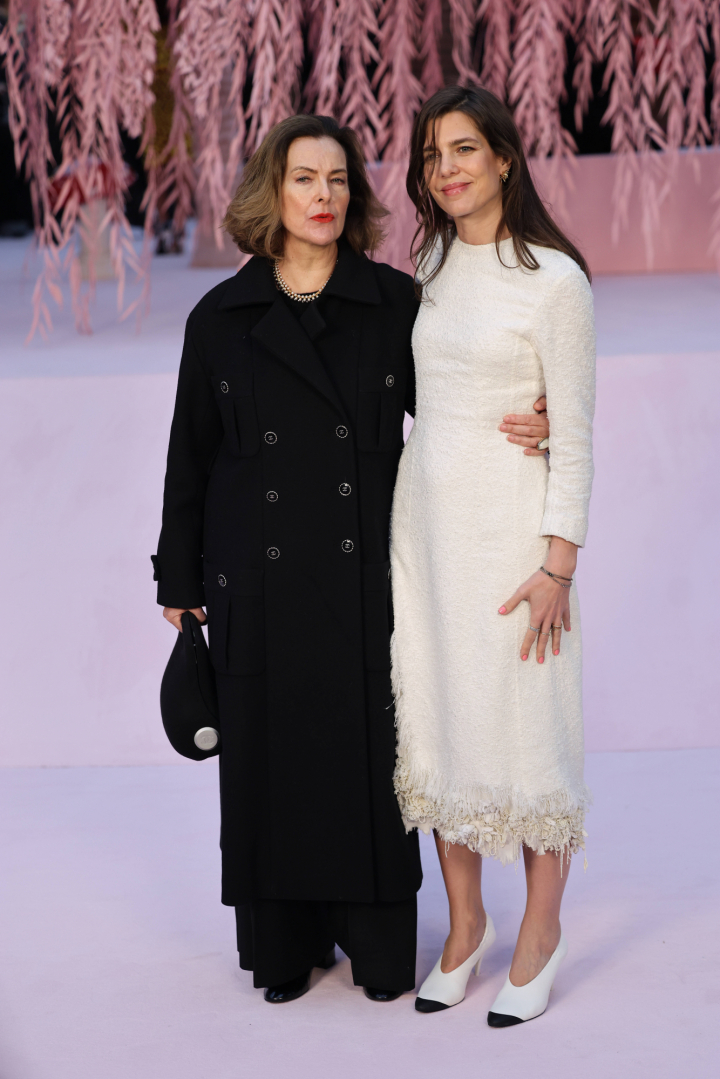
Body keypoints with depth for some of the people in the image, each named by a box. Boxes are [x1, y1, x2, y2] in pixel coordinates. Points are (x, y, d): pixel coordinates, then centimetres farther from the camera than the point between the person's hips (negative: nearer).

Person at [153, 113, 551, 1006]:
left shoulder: (395, 303, 0)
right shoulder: (221, 319, 2)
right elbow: (191, 458, 6)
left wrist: (525, 432, -9)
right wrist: (180, 580, 7)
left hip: (366, 573, 0)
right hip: (260, 581, 1)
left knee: (371, 751, 5)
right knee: (270, 756, 7)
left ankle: (378, 939, 21)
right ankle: (285, 943, 23)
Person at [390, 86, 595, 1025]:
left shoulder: (554, 279, -10)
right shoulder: (431, 265, 10)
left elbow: (575, 436, -11)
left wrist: (557, 566, -14)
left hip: (509, 523, -6)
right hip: (423, 515, 6)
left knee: (525, 724, 1)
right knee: (434, 718, 10)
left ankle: (540, 934, 18)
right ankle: (466, 922, 25)